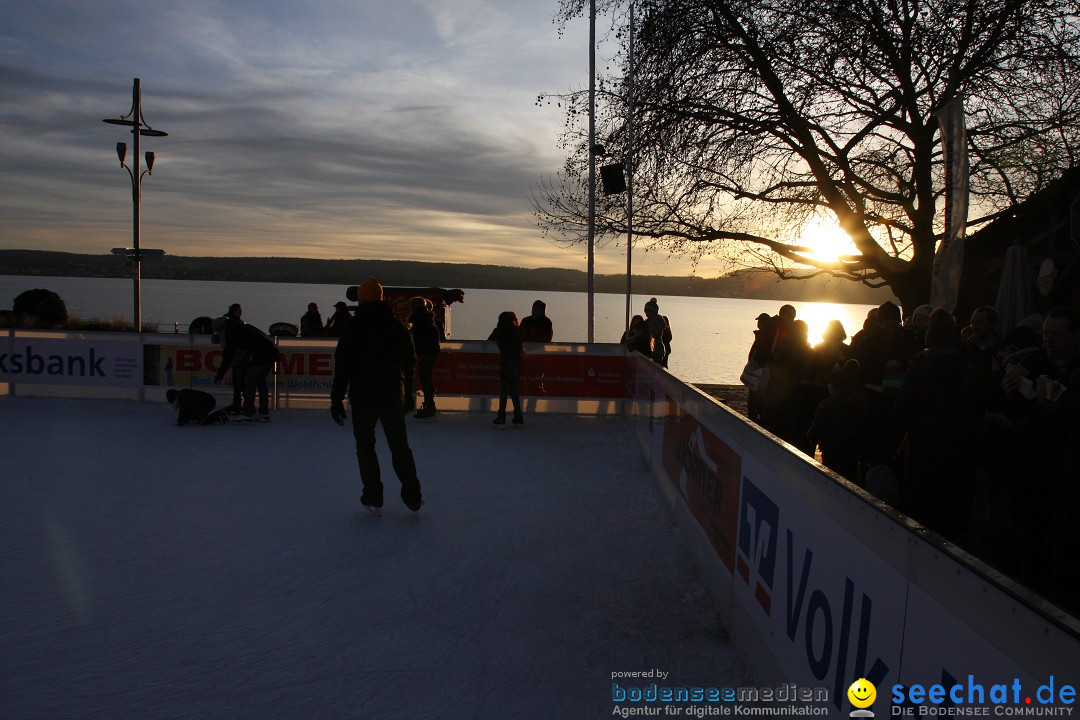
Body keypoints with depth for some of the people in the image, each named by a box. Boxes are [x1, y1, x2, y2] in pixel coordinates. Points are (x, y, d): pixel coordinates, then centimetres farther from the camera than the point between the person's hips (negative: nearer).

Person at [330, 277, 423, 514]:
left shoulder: (353, 327, -7)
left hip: (362, 397, -2)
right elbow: (410, 361, 8)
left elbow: (342, 365, -12)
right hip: (393, 395, 3)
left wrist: (337, 399, -8)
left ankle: (373, 498, 10)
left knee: (365, 445, 11)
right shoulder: (397, 326, 2)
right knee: (400, 445, 12)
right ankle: (413, 496, 11)